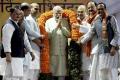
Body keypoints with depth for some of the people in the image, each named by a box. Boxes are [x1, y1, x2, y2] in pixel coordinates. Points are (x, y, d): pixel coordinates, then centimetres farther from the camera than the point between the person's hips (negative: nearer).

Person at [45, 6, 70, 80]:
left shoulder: (65, 21, 10)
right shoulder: (49, 22, 4)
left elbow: (68, 34, 1)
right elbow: (48, 35, -8)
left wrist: (61, 26, -10)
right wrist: (56, 26, -11)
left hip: (63, 50, 2)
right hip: (52, 51, -2)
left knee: (62, 70, 0)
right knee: (52, 69, -1)